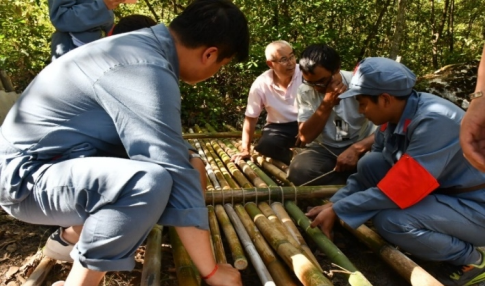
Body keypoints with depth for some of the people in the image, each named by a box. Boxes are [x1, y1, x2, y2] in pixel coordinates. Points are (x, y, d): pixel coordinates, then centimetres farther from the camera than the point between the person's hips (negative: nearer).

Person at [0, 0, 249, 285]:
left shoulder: (142, 47, 4)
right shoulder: (147, 69, -26)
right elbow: (174, 171, -29)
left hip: (52, 159, 10)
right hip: (26, 175, -10)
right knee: (151, 181, -35)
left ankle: (80, 230, 18)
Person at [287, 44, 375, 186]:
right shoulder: (305, 91, -7)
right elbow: (305, 137, -14)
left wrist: (356, 148, -32)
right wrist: (327, 104, -25)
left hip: (362, 148, -1)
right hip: (325, 149, 2)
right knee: (298, 169, -30)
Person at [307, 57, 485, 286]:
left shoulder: (434, 121, -30)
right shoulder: (394, 116, -5)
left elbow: (402, 187, -32)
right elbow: (371, 170, 4)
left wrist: (338, 211, -25)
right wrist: (333, 203, -4)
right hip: (439, 191, 8)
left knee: (389, 221, -29)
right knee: (370, 164, -7)